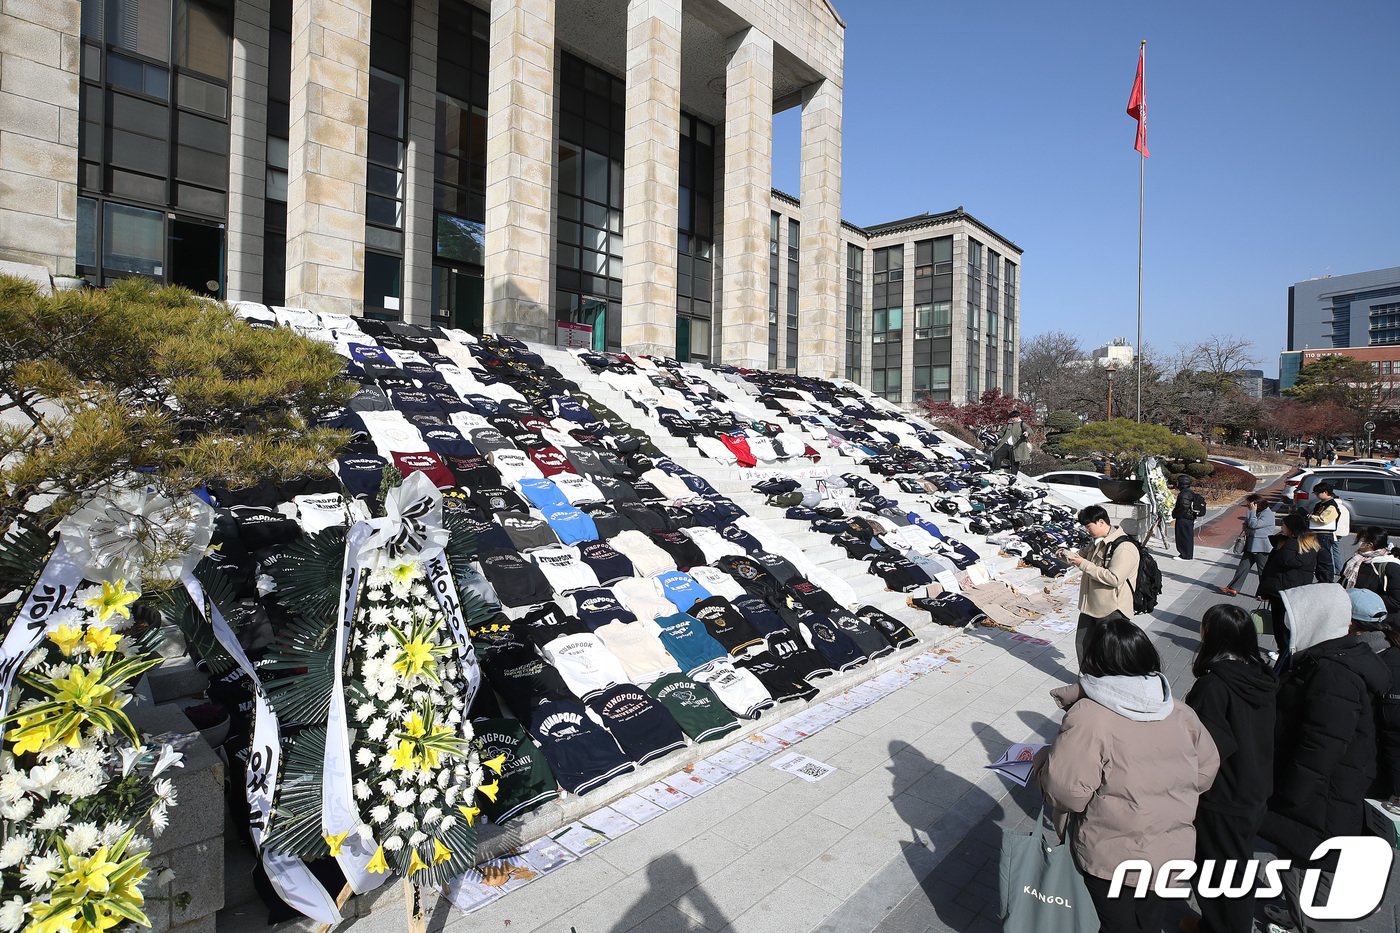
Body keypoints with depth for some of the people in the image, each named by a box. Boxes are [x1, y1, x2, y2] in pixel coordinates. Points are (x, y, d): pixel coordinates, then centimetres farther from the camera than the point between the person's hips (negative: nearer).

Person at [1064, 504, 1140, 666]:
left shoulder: (1124, 548, -22)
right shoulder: (1096, 541, 6)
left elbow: (1114, 578, -29)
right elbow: (1083, 553, 23)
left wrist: (1084, 565, -24)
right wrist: (1070, 555, 1)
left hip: (1112, 611, -9)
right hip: (1090, 606, 9)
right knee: (1082, 644, 19)